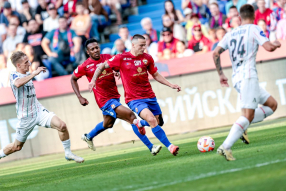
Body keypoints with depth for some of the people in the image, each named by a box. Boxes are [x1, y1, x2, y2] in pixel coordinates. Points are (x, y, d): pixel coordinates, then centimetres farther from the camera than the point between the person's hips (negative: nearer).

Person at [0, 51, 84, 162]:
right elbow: (18, 83, -40)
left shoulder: (28, 75, 10)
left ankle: (68, 153, -3)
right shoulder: (13, 76, -14)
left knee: (62, 126, -17)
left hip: (39, 111, 5)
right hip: (26, 117, -5)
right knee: (17, 147, 6)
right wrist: (34, 73, -36)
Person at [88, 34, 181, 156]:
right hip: (134, 99, -5)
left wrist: (170, 85, 9)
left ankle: (140, 124, 41)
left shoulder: (147, 58, 4)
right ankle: (170, 146, -22)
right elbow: (102, 66, 4)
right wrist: (93, 80, -2)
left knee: (158, 122, 8)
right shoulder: (121, 58, -8)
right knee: (151, 119, -26)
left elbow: (155, 75, 16)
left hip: (149, 96, 5)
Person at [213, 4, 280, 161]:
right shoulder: (254, 29, 0)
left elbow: (215, 53, 10)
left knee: (272, 105, 15)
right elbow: (269, 47, -11)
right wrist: (277, 44, 12)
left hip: (236, 78, 8)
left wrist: (220, 74, 19)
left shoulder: (231, 34, 17)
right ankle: (225, 147, -26)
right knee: (248, 115, -14)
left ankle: (241, 127, 1)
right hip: (248, 76, -8)